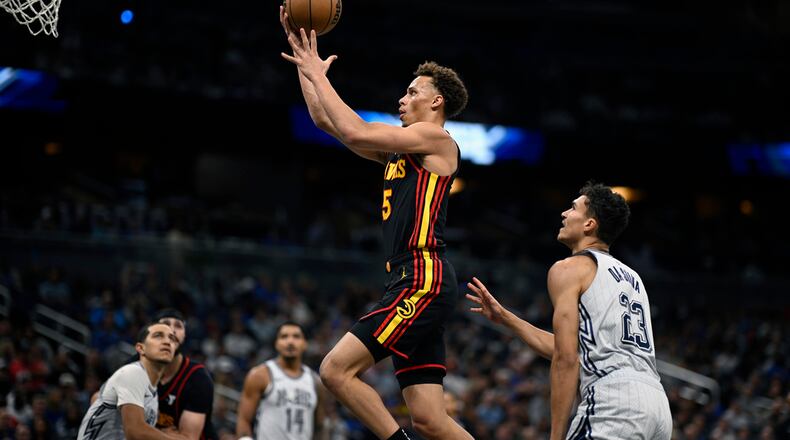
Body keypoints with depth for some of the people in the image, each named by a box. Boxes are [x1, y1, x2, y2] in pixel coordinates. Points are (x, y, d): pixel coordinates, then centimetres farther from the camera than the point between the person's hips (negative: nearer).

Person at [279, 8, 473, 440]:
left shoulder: (436, 138, -2)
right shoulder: (400, 150, 23)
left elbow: (355, 132, -12)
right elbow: (326, 121, 26)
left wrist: (319, 76, -2)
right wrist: (304, 62, 22)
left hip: (423, 280, -9)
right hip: (412, 285, 9)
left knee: (336, 369, -14)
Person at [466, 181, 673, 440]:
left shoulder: (569, 269, 3)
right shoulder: (631, 278, 27)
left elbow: (566, 360, -6)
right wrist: (505, 318, 35)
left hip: (614, 402, -8)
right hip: (659, 407, 8)